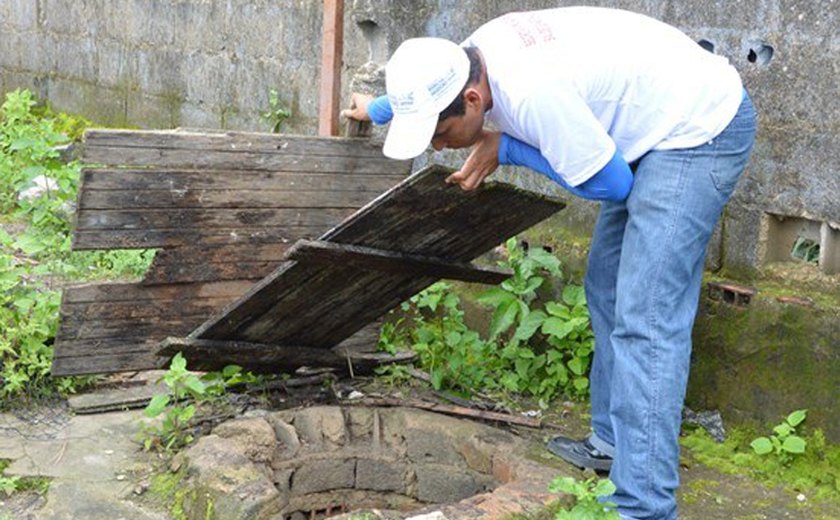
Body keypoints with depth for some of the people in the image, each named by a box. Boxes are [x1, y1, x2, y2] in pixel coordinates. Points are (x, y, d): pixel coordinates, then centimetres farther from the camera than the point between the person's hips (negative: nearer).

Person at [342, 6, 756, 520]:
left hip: (702, 126, -10)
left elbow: (609, 184, -20)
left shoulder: (532, 92, -32)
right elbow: (428, 84, 23)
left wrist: (506, 148, -13)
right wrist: (377, 107, 41)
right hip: (661, 123, 10)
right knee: (606, 289, 16)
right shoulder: (472, 56, -4)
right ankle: (614, 443, 26)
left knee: (644, 319, -15)